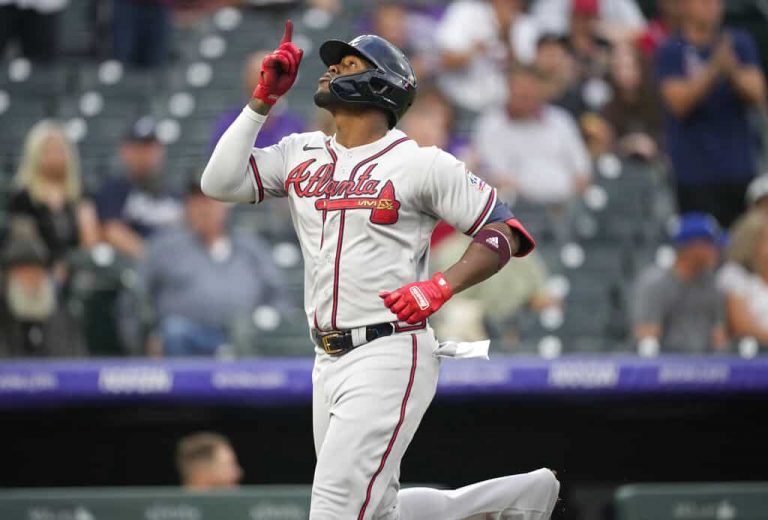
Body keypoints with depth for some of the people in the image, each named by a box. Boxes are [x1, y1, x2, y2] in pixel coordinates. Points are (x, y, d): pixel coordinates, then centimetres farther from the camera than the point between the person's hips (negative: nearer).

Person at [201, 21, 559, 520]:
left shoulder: (420, 163, -5)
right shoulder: (301, 155, 12)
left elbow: (506, 233, -5)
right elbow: (221, 181, 2)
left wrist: (442, 286, -21)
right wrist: (264, 100, 1)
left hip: (391, 355, -8)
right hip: (329, 362, 8)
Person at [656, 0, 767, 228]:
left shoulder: (740, 44, 8)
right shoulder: (671, 51, -1)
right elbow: (678, 102, -12)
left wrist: (733, 71, -23)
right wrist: (713, 70, -24)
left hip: (739, 168, 3)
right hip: (695, 172, -3)